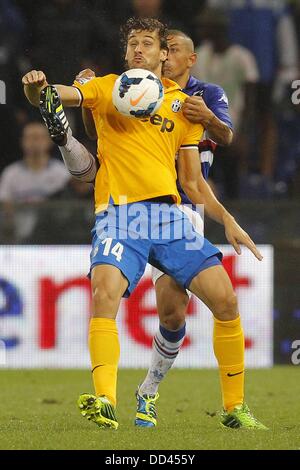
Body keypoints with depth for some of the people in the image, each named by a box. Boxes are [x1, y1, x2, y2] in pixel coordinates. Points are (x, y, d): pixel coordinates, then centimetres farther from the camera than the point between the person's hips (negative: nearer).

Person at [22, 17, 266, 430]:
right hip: (119, 213, -3)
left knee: (225, 300, -6)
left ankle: (235, 408, 7)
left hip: (169, 214, 3)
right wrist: (37, 87, -28)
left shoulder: (183, 104, 18)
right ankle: (105, 402, -34)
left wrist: (226, 220, 8)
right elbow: (55, 96, -4)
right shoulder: (107, 88, 12)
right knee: (105, 294, -28)